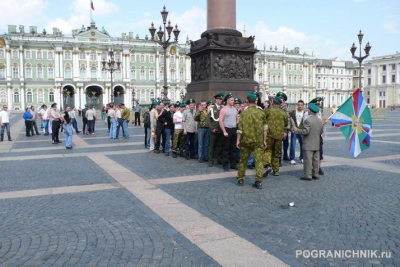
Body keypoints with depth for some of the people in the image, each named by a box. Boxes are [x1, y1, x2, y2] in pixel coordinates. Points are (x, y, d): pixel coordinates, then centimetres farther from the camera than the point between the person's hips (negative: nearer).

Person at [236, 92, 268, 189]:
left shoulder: (244, 112, -5)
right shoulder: (261, 112, 1)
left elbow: (240, 128, -6)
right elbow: (265, 128, 2)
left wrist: (238, 140, 1)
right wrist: (264, 140, 8)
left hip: (246, 140, 0)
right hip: (258, 141, 0)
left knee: (243, 160, 13)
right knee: (259, 160, 2)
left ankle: (240, 179, 21)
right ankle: (258, 181, -2)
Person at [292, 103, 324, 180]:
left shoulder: (308, 120, -17)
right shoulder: (320, 121, 8)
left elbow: (305, 131, -20)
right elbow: (321, 132, 12)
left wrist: (296, 130, -9)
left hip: (308, 145, -7)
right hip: (317, 144, 7)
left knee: (308, 160, -3)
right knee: (316, 160, 11)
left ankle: (308, 175, -1)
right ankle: (315, 174, 18)